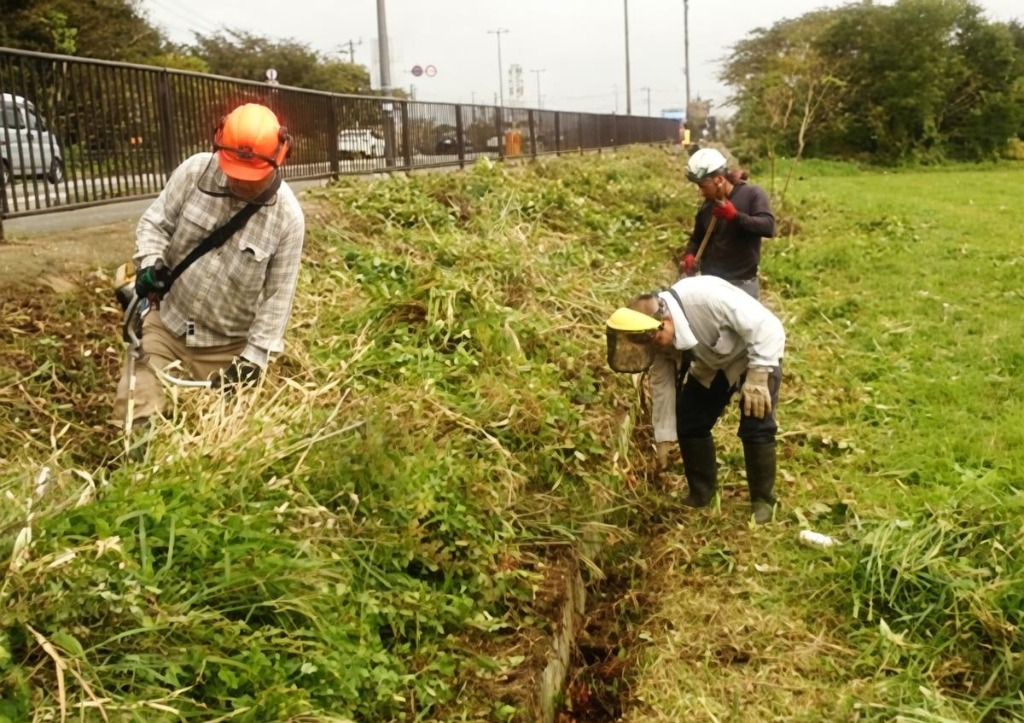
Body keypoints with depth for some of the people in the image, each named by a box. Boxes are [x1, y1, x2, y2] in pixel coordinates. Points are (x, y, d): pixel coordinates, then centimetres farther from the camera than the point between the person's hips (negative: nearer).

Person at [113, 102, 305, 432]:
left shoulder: (287, 216, -14)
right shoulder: (195, 171, -10)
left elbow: (278, 295, -9)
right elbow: (155, 222, 1)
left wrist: (254, 357, -12)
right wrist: (150, 263, -20)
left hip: (227, 347, -1)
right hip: (168, 325, 2)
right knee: (133, 412, -1)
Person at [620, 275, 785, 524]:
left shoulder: (708, 296, -41)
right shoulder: (659, 336, -19)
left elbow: (767, 326, -34)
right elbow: (662, 383, -7)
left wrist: (757, 377, -35)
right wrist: (664, 437, -3)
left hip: (758, 354, -6)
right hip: (712, 364, 6)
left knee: (755, 428, -15)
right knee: (688, 422, 2)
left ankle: (763, 500, 4)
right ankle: (701, 493, 20)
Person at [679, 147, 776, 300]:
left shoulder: (752, 194, -9)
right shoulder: (707, 206, 6)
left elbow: (768, 226, -22)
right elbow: (697, 238, 18)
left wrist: (735, 216, -31)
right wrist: (689, 255, -3)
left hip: (742, 284, -5)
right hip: (709, 282, 5)